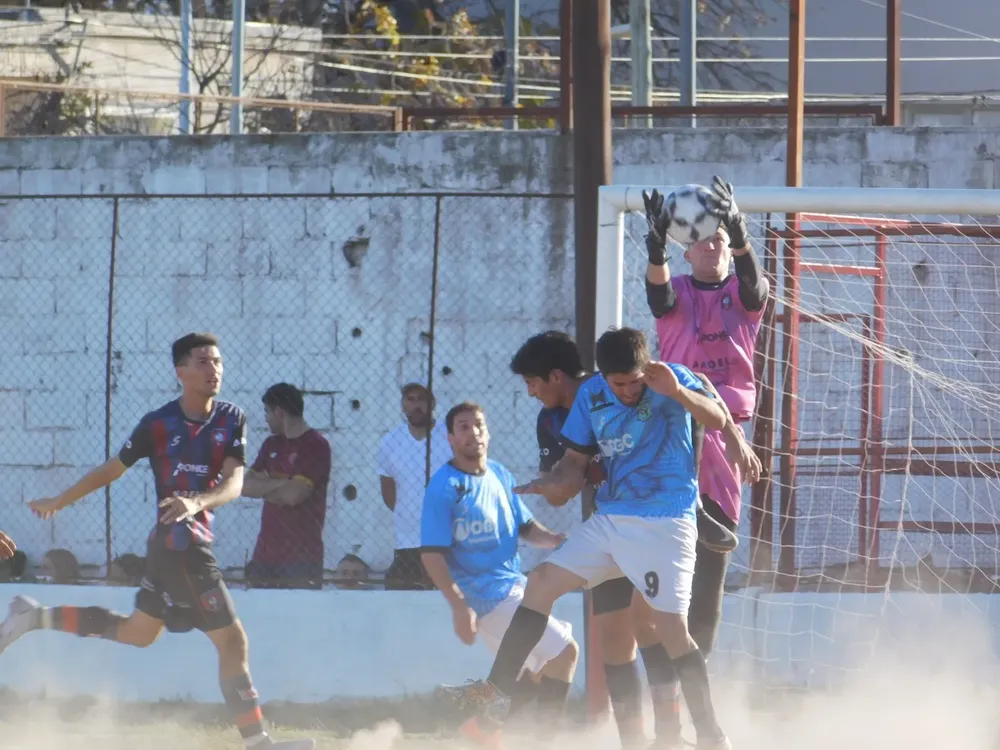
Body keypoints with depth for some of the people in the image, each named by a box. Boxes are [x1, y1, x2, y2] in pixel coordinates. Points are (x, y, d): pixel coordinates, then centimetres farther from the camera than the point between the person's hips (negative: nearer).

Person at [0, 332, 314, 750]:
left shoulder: (232, 421, 2)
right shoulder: (159, 424, -10)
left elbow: (234, 482, -11)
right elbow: (113, 469, 3)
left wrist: (197, 502, -32)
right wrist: (58, 503, 13)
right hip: (181, 543, -7)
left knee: (138, 632, 24)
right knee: (232, 641, -11)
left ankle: (36, 618, 33)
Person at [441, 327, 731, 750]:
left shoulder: (673, 381, -8)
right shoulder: (591, 397, 5)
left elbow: (716, 419, -22)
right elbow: (576, 461, 12)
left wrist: (678, 393, -38)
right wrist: (557, 484, -10)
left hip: (665, 525, -6)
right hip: (610, 521, 6)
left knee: (672, 629, -13)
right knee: (541, 582, 0)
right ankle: (496, 695, 2)